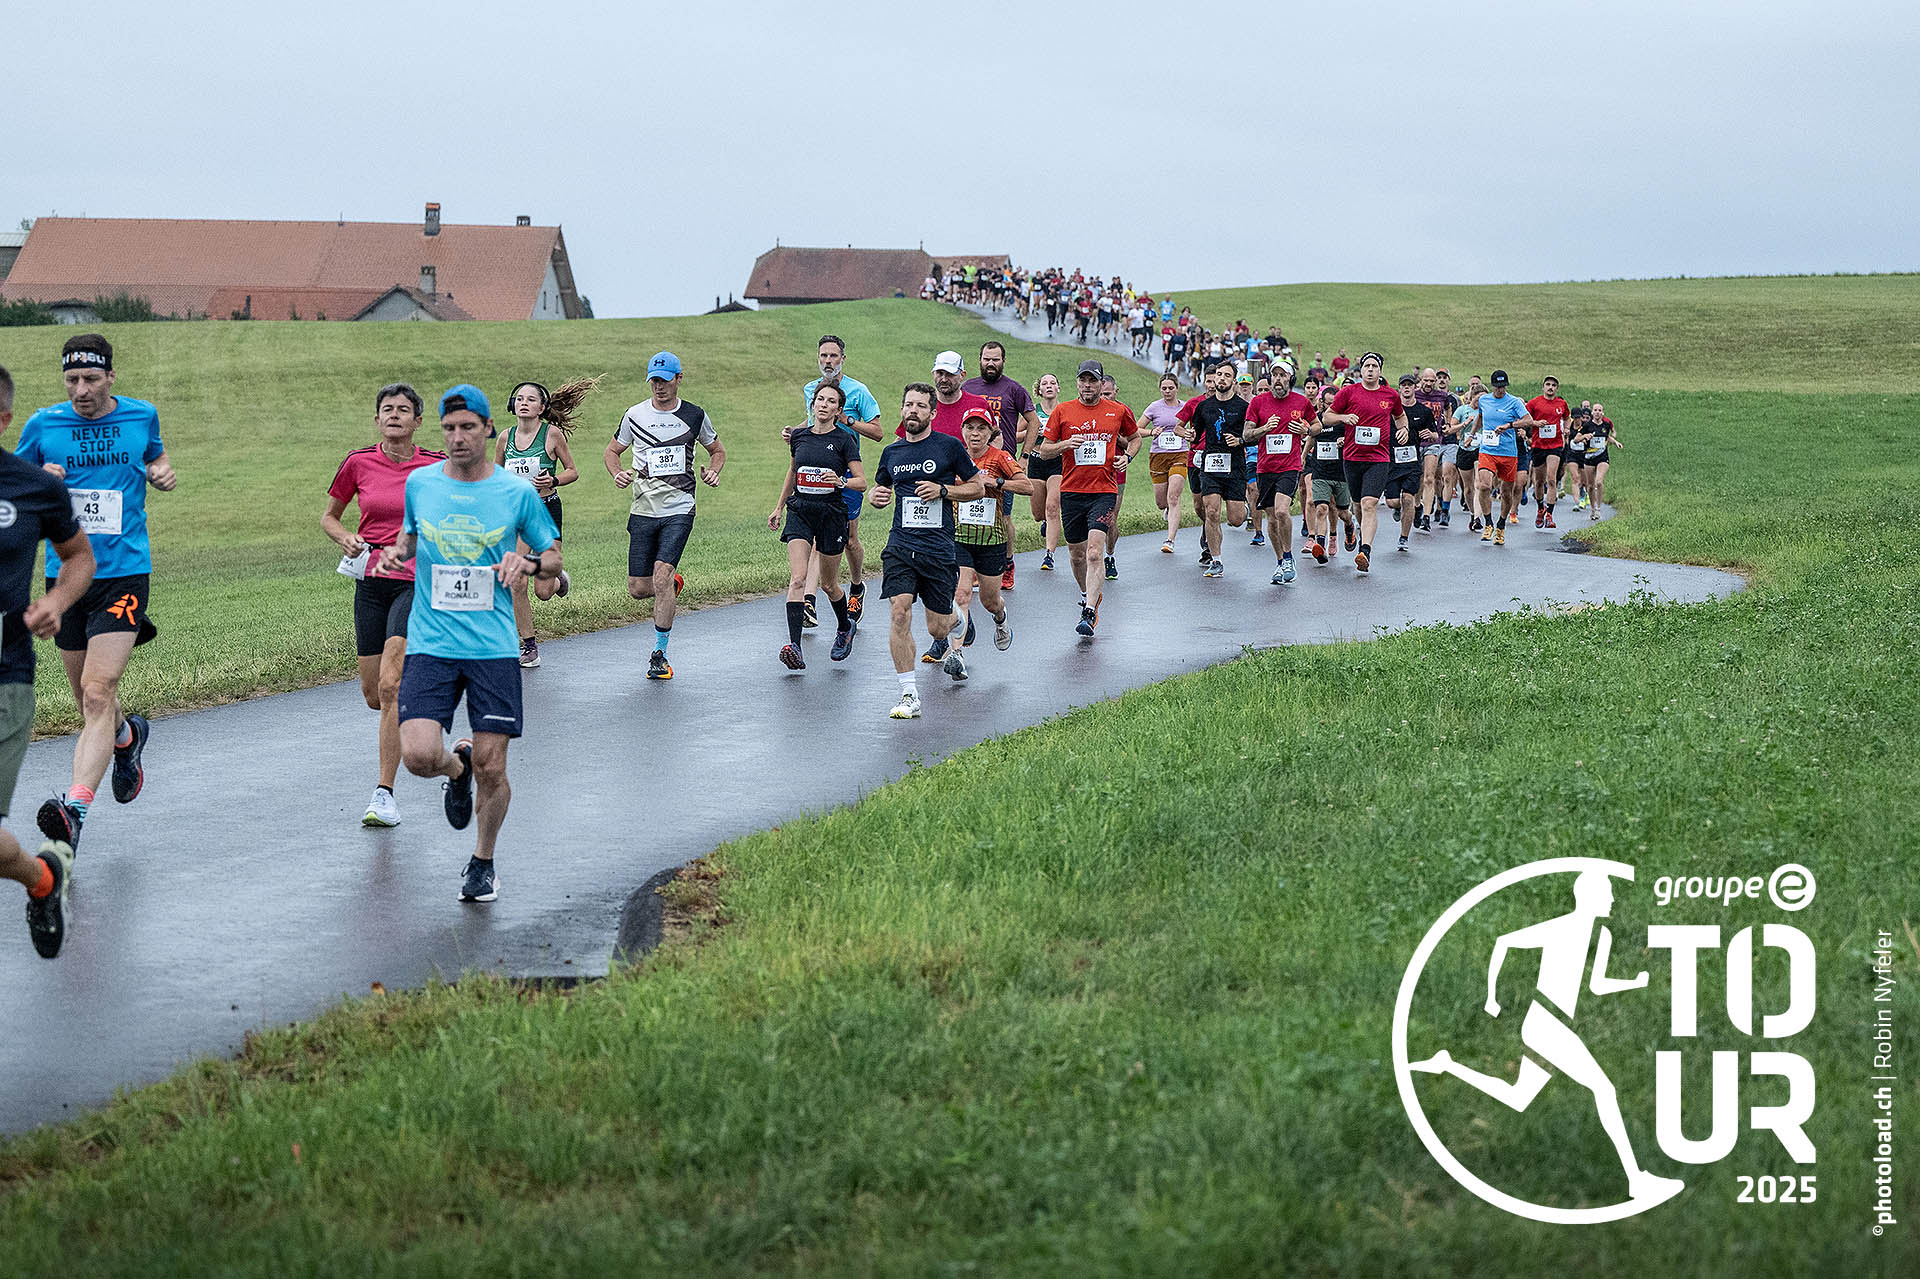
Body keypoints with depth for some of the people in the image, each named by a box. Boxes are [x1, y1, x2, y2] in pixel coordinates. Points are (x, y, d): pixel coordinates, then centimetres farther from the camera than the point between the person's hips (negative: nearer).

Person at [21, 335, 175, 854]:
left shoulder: (140, 417, 3)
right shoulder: (43, 426, 1)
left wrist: (163, 473, 1)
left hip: (124, 574, -2)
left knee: (97, 693, -18)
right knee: (90, 704, 12)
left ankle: (75, 807, -28)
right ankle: (128, 736, 47)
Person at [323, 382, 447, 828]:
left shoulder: (437, 466, -2)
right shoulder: (358, 463, 2)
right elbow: (328, 516, 14)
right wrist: (346, 539, -5)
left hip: (418, 582, -3)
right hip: (371, 581, 3)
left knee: (391, 687, -18)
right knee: (373, 695, 6)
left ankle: (384, 792, -15)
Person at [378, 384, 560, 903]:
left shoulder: (517, 492, 1)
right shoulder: (419, 483, 5)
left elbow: (553, 559, 11)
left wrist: (530, 562, -11)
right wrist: (397, 549, 2)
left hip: (494, 647, -1)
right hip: (430, 644, 1)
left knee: (491, 770, -2)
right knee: (418, 755, -16)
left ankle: (483, 862, 22)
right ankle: (457, 768, 21)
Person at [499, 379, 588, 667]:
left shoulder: (552, 433, -8)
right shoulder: (507, 437, 2)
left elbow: (572, 471, 0)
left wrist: (553, 481, -18)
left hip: (547, 511, -3)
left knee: (543, 591, -5)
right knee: (517, 586, -6)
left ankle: (558, 580, 32)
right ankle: (529, 647, 7)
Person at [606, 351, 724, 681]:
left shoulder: (695, 416, 3)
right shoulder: (635, 415, 4)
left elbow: (717, 450, 19)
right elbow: (612, 451, 16)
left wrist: (713, 471, -2)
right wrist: (618, 473, -6)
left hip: (679, 509, -2)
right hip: (643, 511, 3)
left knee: (661, 576, -19)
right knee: (638, 588, 1)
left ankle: (659, 655, -9)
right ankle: (674, 585, 38)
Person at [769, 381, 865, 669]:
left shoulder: (844, 440, -5)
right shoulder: (799, 436, 6)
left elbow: (862, 482, -6)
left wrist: (841, 481, -26)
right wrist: (779, 507, 27)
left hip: (832, 514, -2)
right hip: (799, 512, 2)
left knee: (829, 583, 11)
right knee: (797, 579, -15)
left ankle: (845, 627, 41)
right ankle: (794, 647, -24)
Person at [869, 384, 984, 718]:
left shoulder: (950, 446, 0)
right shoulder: (891, 452, 10)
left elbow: (978, 488, 6)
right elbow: (880, 488, 25)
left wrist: (942, 490, -10)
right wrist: (877, 496, 1)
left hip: (939, 549, -2)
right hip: (900, 546, 2)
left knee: (937, 628, 4)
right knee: (899, 613, -17)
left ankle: (954, 623, 44)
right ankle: (909, 696, -13)